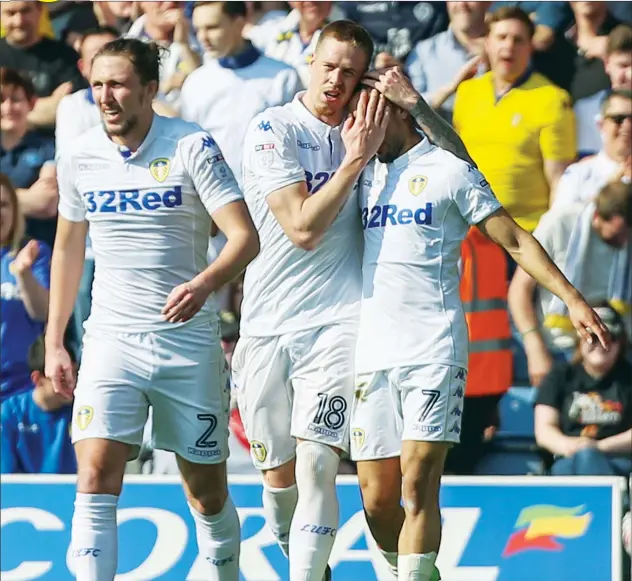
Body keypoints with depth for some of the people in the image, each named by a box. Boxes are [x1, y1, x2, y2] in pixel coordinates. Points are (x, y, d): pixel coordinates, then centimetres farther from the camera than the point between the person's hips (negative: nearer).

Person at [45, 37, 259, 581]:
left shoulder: (192, 146, -8)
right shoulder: (79, 157, 4)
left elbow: (245, 237, -13)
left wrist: (205, 283, -33)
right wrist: (54, 342, 14)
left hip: (188, 340, -2)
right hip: (111, 339, 2)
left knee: (207, 491, 6)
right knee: (96, 476, -16)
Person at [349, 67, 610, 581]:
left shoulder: (449, 170, 4)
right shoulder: (367, 175, 19)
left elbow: (515, 240, 4)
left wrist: (573, 298, -2)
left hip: (434, 351, -5)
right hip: (371, 351, 5)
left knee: (417, 488, -14)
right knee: (376, 497, 3)